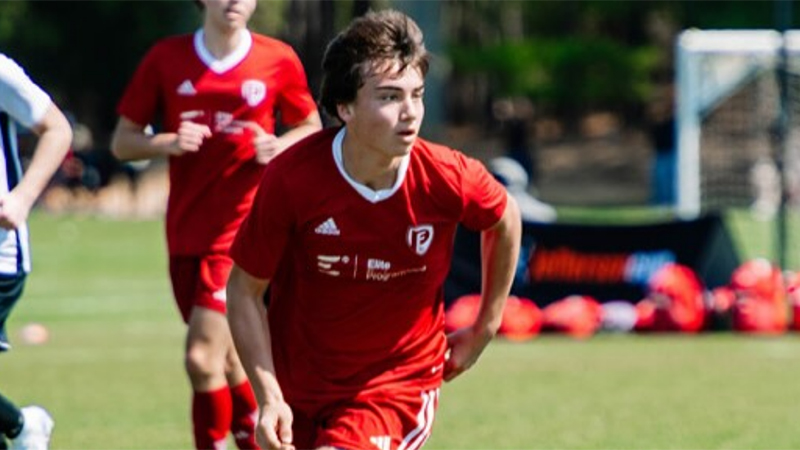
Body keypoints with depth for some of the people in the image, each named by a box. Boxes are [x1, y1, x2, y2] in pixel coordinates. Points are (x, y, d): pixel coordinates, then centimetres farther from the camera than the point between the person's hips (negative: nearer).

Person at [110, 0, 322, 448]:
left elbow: (312, 129, 13)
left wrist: (279, 146, -9)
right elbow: (123, 142, 6)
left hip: (241, 230, -4)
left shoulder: (279, 61, -1)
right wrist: (168, 142, -14)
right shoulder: (166, 59, 3)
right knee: (228, 360, 12)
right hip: (185, 233, 4)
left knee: (203, 357, -15)